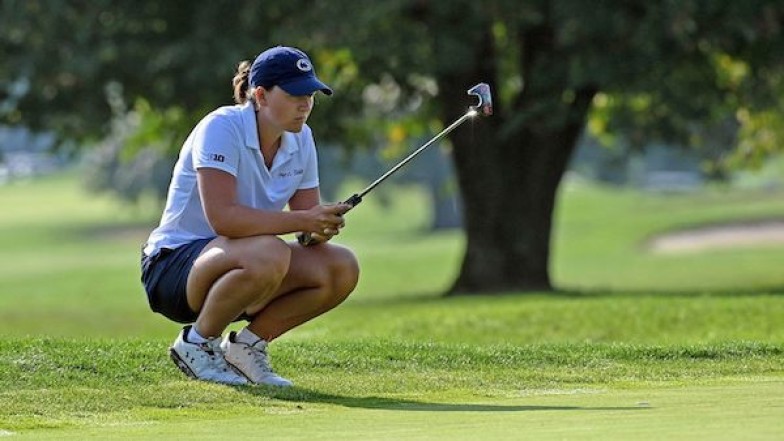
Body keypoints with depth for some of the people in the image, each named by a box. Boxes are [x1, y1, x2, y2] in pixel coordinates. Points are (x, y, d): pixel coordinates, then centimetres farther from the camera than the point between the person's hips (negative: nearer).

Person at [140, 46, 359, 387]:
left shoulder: (300, 138, 4)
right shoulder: (221, 128, -20)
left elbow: (307, 214, 4)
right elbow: (222, 216, -31)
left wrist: (322, 226, -21)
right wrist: (303, 221, -35)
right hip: (172, 265, -7)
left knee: (342, 267, -12)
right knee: (267, 253, -37)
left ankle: (248, 343, 3)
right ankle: (196, 342, -12)